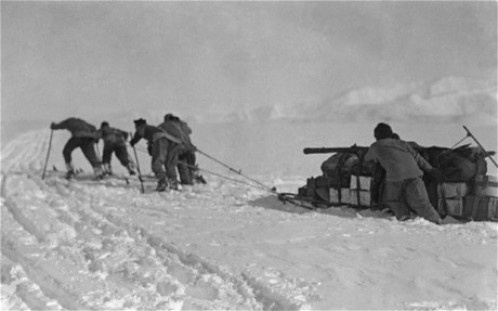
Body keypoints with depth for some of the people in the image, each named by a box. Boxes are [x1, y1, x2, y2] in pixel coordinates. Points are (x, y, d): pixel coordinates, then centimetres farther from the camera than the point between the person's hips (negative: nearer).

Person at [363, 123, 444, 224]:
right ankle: (436, 220, -7)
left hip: (395, 175, -3)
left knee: (391, 200, 19)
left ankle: (402, 215, -1)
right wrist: (430, 170, 18)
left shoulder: (376, 146, 25)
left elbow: (367, 159, 42)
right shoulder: (401, 143, 31)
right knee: (420, 202, 4)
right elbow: (416, 156, 21)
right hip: (413, 173, 3)